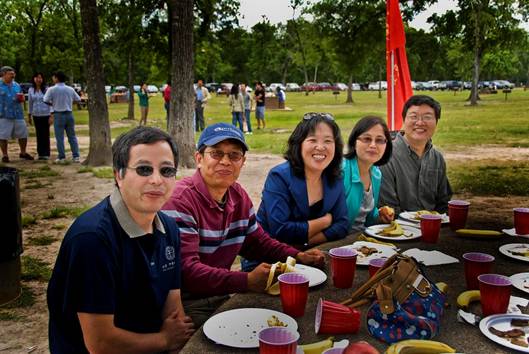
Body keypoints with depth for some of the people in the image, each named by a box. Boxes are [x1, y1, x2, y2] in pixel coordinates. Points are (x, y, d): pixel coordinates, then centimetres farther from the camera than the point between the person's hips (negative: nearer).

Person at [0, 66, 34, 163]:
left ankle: (23, 153, 26)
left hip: (18, 114, 4)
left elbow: (22, 99, 21)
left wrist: (21, 98, -2)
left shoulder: (16, 85, 13)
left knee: (23, 134, 8)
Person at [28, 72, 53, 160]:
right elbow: (30, 103, 13)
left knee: (46, 134, 1)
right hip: (36, 116, 3)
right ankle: (40, 153, 11)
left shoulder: (46, 89, -5)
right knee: (39, 134, 5)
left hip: (46, 115, -3)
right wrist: (29, 116, 13)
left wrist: (51, 116, -12)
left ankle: (46, 154, 7)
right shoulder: (31, 90, 6)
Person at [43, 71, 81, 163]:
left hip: (58, 115, -3)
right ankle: (76, 156, 8)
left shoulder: (52, 89, -7)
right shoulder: (70, 89, 4)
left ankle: (61, 157, 5)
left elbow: (46, 101, -10)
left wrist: (53, 104, 9)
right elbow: (78, 99, 10)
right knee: (72, 136, 9)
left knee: (60, 137, 3)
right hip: (69, 114, 3)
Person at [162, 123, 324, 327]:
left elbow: (257, 243, 18)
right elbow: (186, 270, -27)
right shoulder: (181, 200, -19)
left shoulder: (238, 196, 7)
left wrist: (297, 256, 1)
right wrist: (247, 281, -34)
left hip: (220, 296, 8)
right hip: (186, 302, -8)